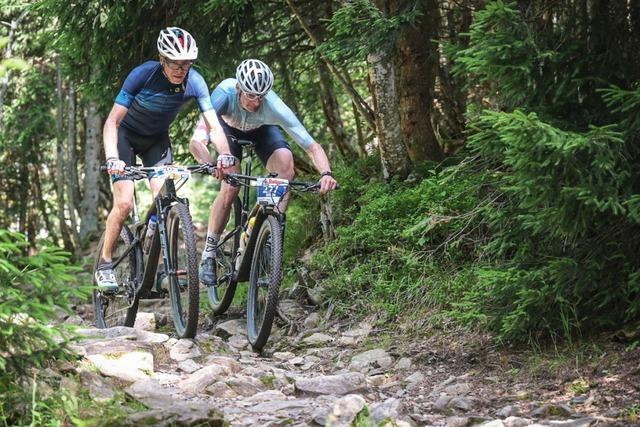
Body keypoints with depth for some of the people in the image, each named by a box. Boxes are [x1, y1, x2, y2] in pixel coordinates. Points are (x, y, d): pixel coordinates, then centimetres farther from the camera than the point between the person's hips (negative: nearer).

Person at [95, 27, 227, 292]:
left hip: (157, 139, 3)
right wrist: (112, 158, -45)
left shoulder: (194, 82, -23)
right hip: (126, 135, -3)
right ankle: (104, 264, 1)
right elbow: (112, 121, -30)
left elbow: (214, 126, -24)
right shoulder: (143, 74, -30)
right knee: (124, 203, -15)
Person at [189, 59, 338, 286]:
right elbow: (196, 141, -49)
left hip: (261, 130, 1)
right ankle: (208, 255, -6)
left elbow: (312, 146, -38)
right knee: (231, 187, -20)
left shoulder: (274, 106, -39)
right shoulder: (225, 93, -41)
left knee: (285, 161, -28)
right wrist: (212, 164, -69)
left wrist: (325, 173, -57)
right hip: (228, 126, -1)